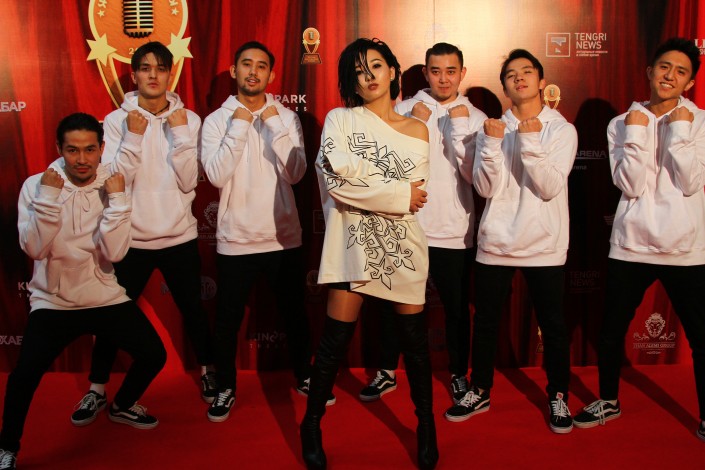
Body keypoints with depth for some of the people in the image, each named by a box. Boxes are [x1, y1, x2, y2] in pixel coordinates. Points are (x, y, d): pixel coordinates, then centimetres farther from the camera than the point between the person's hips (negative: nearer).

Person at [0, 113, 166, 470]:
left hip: (106, 298, 3)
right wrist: (49, 196, -23)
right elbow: (35, 249, -18)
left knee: (153, 355, -4)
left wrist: (117, 200, -22)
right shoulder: (36, 185, -7)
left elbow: (114, 254, -14)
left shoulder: (110, 186, -3)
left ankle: (122, 406, 28)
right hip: (53, 302, -2)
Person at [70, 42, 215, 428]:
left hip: (180, 236, 1)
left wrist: (180, 132, -15)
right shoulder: (117, 121, -2)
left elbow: (189, 182, -9)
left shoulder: (188, 119, 0)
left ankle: (208, 371, 36)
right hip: (131, 238, 0)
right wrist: (133, 137, -19)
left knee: (192, 309, 13)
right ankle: (97, 389, 24)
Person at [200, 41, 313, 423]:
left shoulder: (286, 118, 3)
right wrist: (239, 126, -16)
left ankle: (304, 376, 35)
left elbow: (295, 173, -9)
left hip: (283, 236, 1)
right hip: (236, 239, -1)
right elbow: (217, 176, -15)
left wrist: (275, 126, -15)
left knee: (294, 313, 15)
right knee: (227, 320, 8)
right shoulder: (217, 120, -1)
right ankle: (225, 388, 28)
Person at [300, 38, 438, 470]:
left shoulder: (417, 132, 8)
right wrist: (399, 194, -12)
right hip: (354, 241, -2)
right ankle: (312, 425, 21)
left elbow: (416, 197, -2)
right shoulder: (340, 119, 2)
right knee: (336, 340, 1)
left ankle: (427, 427, 27)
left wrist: (359, 174, -10)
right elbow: (336, 178, -14)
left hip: (403, 244, 2)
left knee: (415, 341, 8)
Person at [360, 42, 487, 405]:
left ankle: (459, 375, 30)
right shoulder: (404, 110, 1)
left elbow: (474, 175, -7)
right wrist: (413, 125, -15)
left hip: (454, 232, 0)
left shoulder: (474, 118, 3)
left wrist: (459, 128, -14)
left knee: (456, 308, 10)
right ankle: (387, 373, 28)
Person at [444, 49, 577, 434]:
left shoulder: (562, 129, 0)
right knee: (485, 322, 10)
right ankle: (479, 392, 27)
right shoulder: (493, 128, 5)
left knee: (552, 325, 6)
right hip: (496, 241, 2)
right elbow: (486, 188, -6)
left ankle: (558, 396, 25)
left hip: (544, 244, -1)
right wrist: (493, 143, -18)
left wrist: (531, 141, -22)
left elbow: (550, 187, -13)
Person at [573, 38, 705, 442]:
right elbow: (630, 185, -8)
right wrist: (636, 133, -13)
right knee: (612, 331, 11)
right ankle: (609, 401, 32)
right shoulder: (623, 124, 3)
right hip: (632, 245, 1)